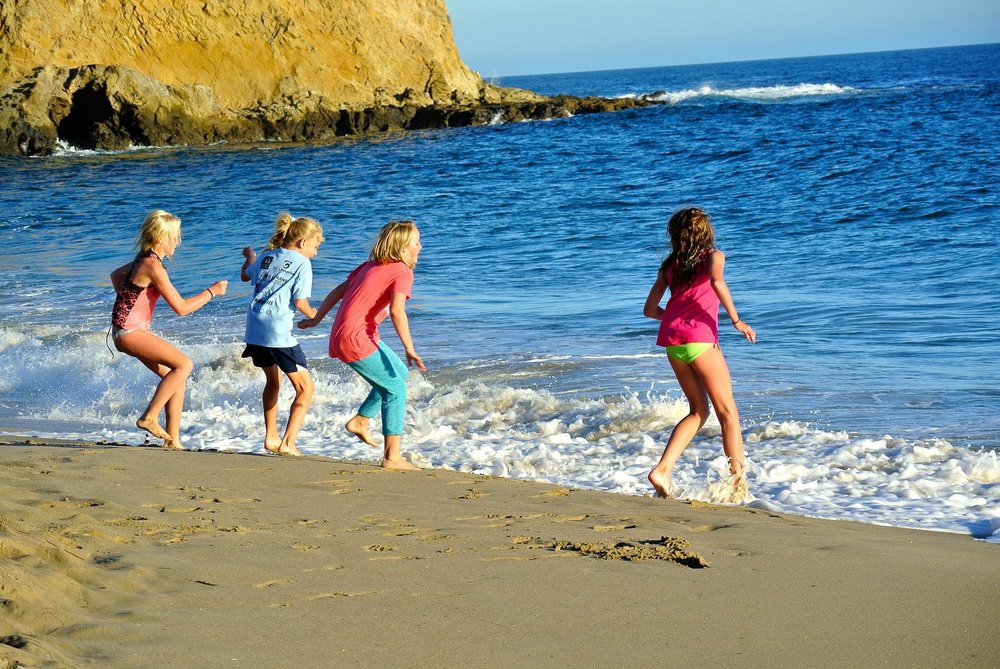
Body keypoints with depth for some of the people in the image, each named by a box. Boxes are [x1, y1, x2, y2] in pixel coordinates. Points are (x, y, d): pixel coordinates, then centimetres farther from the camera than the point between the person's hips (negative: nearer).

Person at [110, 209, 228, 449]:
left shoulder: (144, 259, 12)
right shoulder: (153, 265, -18)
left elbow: (116, 275, 33)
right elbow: (181, 308, -18)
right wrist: (211, 292, -7)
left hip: (135, 330, 10)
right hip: (129, 332, -10)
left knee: (175, 376, 8)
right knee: (183, 364, -19)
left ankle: (172, 439, 10)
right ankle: (149, 417, -13)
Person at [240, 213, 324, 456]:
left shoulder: (267, 256, 14)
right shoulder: (302, 263, -4)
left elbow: (245, 276, 33)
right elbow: (300, 302, -10)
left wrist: (250, 256, 53)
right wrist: (312, 315, 12)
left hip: (254, 330, 7)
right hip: (278, 332, -7)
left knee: (273, 381, 28)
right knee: (306, 388, 2)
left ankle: (271, 438, 29)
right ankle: (288, 443, -9)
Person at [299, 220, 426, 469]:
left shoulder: (371, 266, 16)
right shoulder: (403, 271, -9)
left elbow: (338, 291, 20)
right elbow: (397, 311, -25)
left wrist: (316, 319, 28)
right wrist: (409, 350, -26)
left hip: (341, 335, 9)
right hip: (356, 340, -9)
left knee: (399, 373, 22)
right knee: (395, 389, -3)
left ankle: (360, 420, 23)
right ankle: (392, 456, -5)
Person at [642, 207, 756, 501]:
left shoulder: (670, 265, 20)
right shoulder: (713, 255, 8)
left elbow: (650, 309, 19)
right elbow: (716, 281, -15)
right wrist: (736, 320, -12)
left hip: (671, 341, 5)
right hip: (700, 339, -5)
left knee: (698, 410, 17)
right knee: (728, 412, 3)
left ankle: (663, 469, 1)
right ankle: (739, 484, -2)